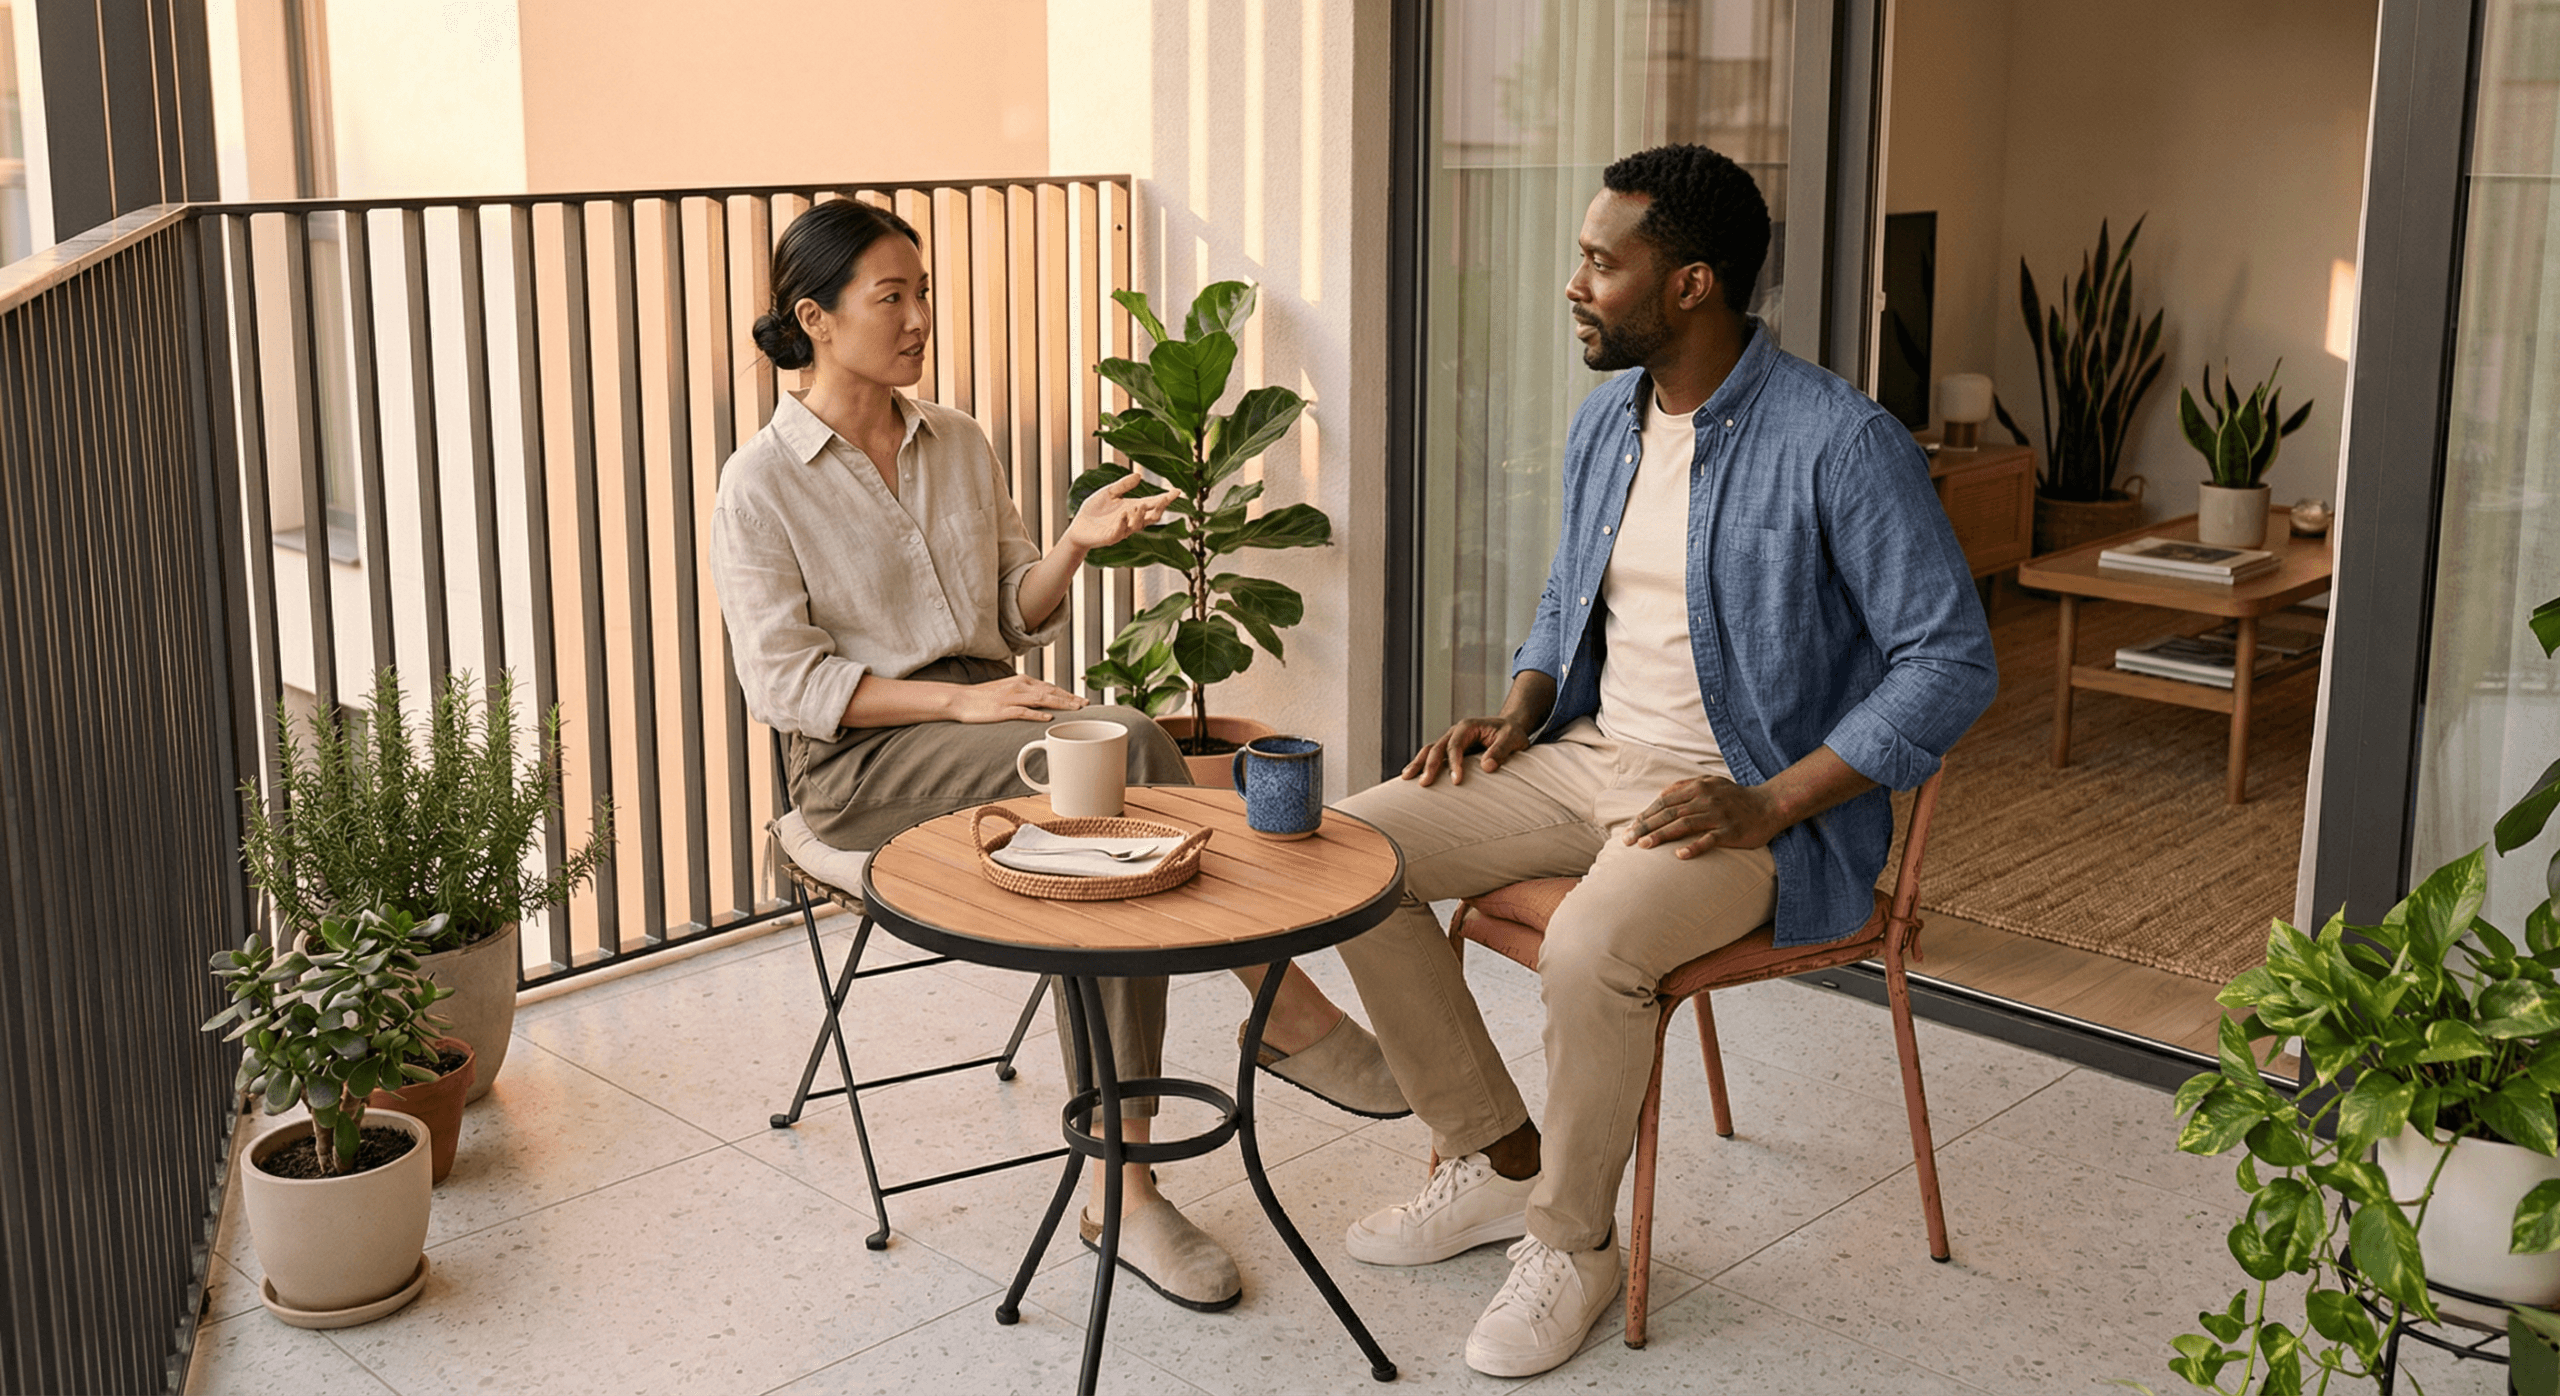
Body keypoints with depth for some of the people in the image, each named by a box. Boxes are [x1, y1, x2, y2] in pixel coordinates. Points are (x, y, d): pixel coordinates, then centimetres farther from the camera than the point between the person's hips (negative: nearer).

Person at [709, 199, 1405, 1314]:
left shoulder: (957, 442, 13)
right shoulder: (761, 485, -4)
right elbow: (783, 684, -10)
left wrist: (1075, 544, -7)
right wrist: (959, 699, -21)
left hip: (986, 714, 5)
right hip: (857, 762, -5)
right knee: (1125, 751, -31)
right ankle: (1286, 1007, -20)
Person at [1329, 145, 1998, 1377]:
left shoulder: (1838, 442, -17)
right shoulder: (1604, 422, 7)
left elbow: (1952, 660, -17)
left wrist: (1771, 806, -23)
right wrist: (1518, 712, 3)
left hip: (1748, 794, -7)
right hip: (1588, 756, 8)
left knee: (1591, 949, -35)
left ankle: (1573, 1239, -6)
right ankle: (1497, 1159, 7)